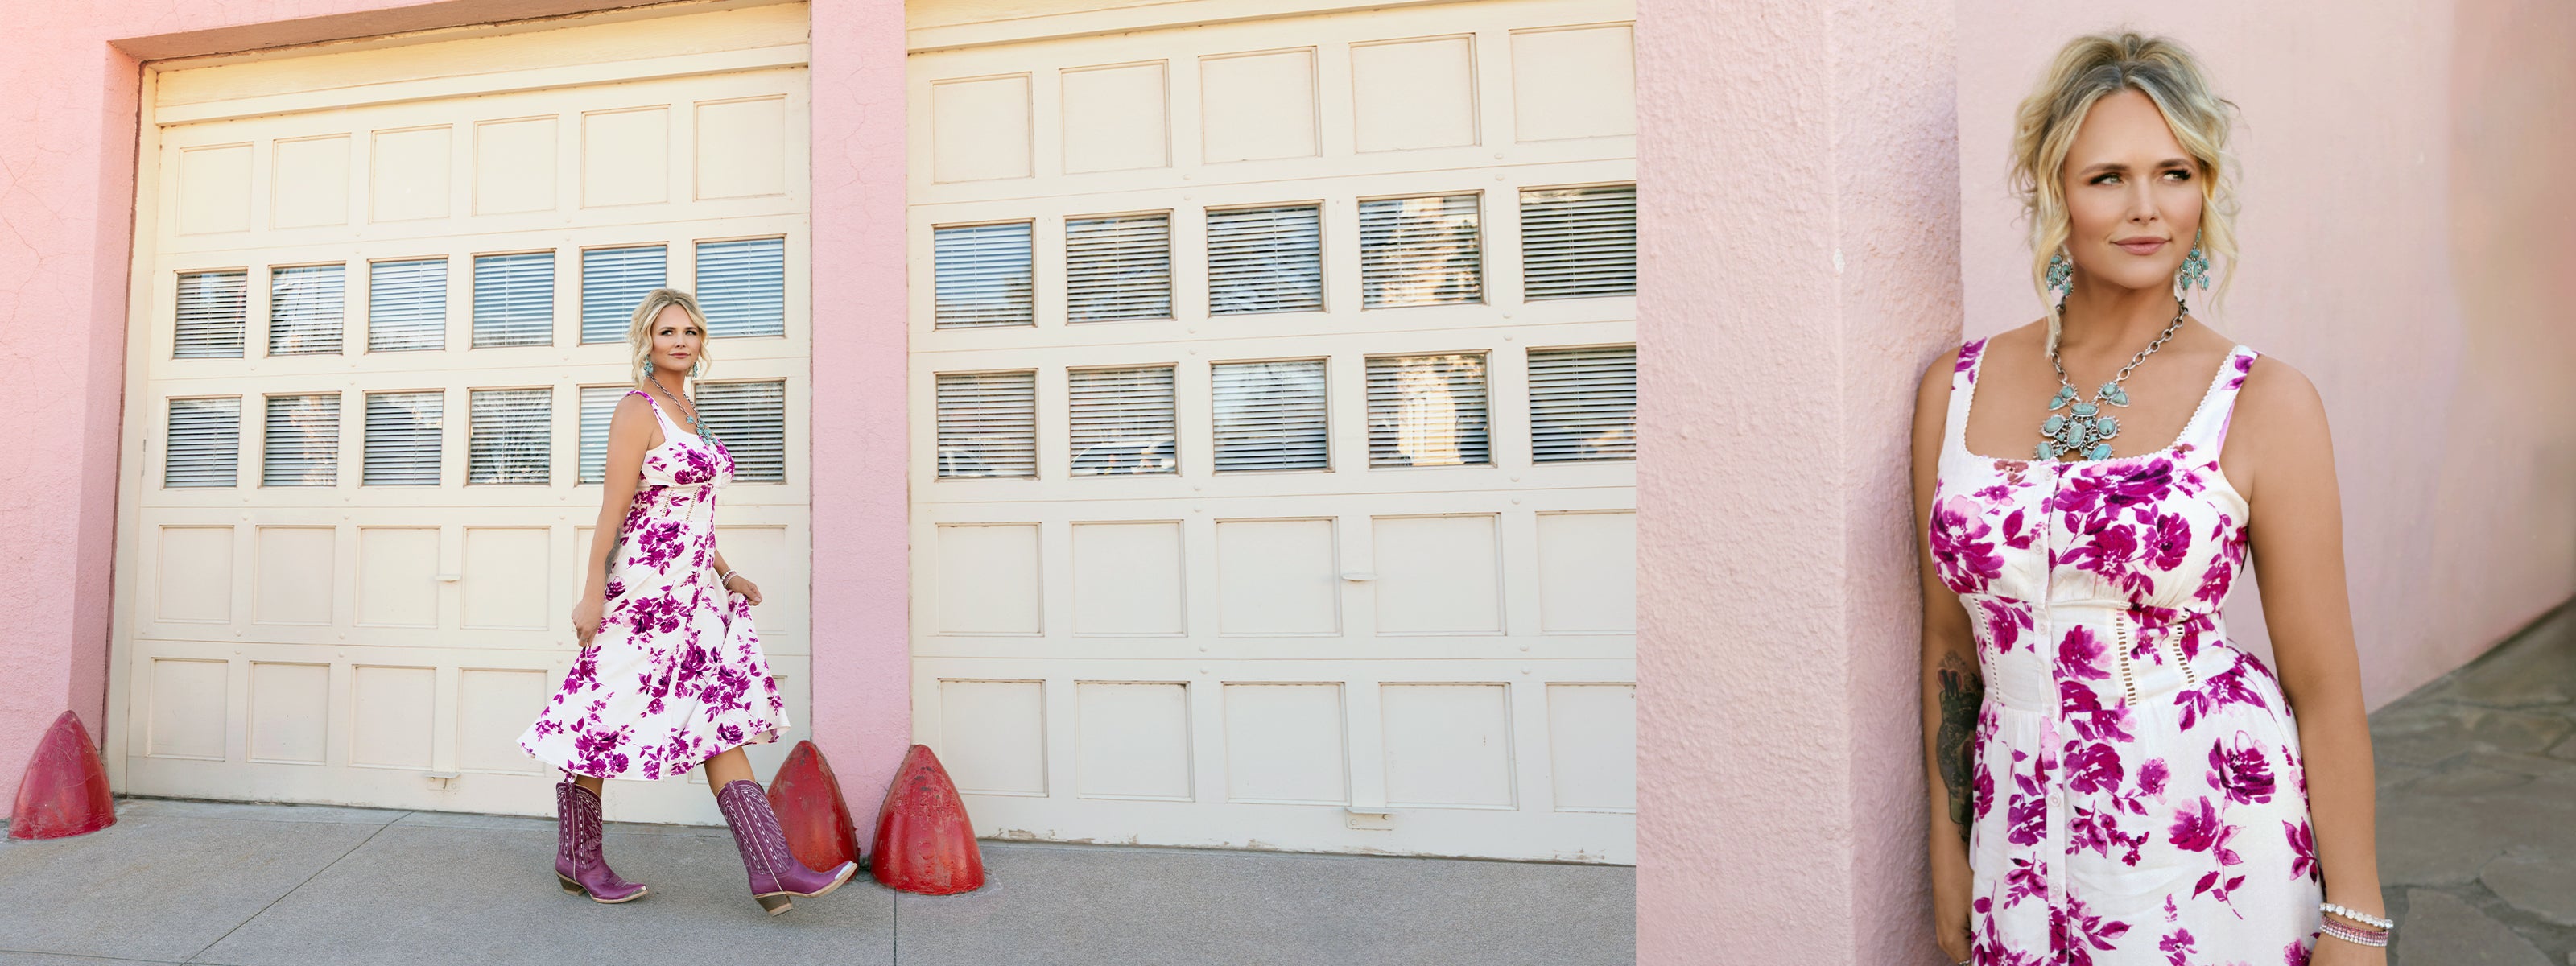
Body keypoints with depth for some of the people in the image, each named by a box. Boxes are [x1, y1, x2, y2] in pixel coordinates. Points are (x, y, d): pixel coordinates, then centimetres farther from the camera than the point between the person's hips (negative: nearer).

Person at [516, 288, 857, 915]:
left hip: (696, 593, 8)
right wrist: (592, 595, -16)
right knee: (603, 724, 6)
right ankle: (577, 862, 23)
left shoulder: (686, 408, 16)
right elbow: (613, 510, -14)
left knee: (722, 725, 1)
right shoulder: (636, 411, -9)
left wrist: (725, 573, 17)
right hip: (644, 591, -8)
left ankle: (773, 871, -3)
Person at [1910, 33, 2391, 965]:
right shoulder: (1956, 389, 0)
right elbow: (1950, 640, 6)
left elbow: (2324, 684, -4)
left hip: (2214, 848, -2)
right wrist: (1949, 853, 9)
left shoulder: (2265, 404, -7)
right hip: (2025, 845, 2)